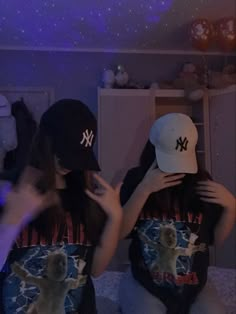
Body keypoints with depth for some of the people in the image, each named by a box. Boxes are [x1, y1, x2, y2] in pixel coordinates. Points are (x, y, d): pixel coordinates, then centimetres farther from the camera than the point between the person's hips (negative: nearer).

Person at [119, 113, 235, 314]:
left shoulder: (201, 181, -4)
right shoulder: (136, 179, -8)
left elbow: (217, 239, 4)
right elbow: (119, 232, -16)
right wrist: (144, 190, -25)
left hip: (194, 287, 3)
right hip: (144, 285, -2)